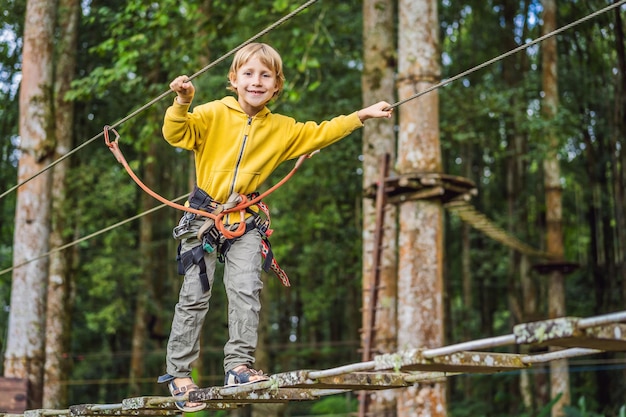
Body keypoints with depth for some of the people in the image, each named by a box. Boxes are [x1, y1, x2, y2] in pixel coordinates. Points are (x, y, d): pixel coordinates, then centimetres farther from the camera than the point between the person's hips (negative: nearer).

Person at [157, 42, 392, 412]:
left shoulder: (283, 129, 8)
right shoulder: (213, 114, -5)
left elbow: (320, 133, 16)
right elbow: (176, 134, -14)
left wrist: (361, 116, 11)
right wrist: (182, 103, -32)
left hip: (246, 221, 3)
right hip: (204, 215, -3)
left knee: (247, 291, -8)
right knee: (195, 297, 0)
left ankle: (239, 364, 0)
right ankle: (179, 373, 9)